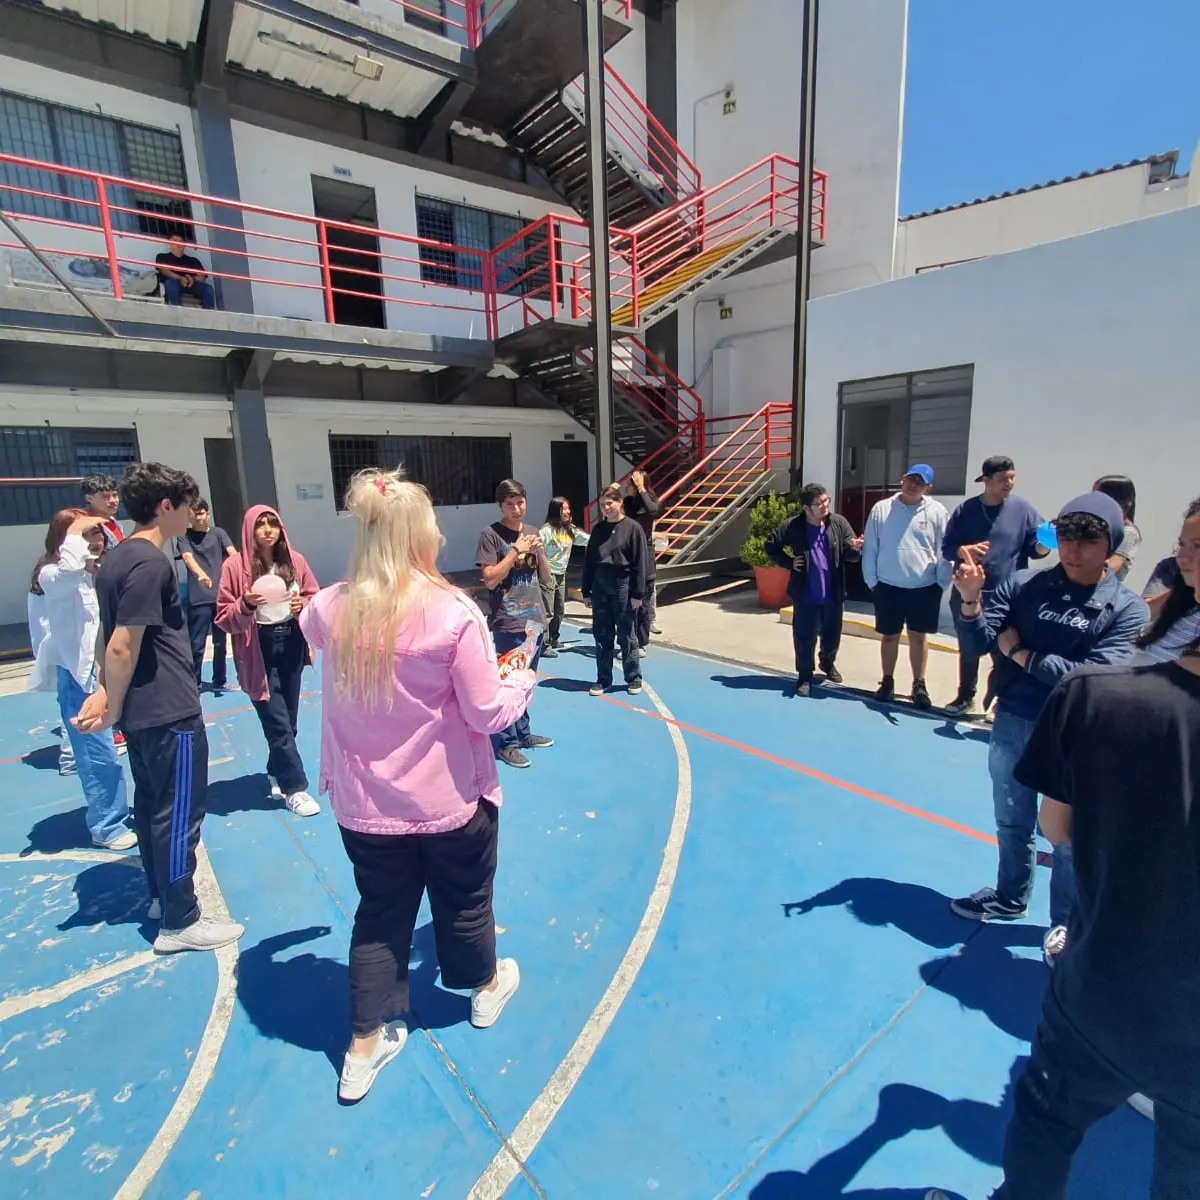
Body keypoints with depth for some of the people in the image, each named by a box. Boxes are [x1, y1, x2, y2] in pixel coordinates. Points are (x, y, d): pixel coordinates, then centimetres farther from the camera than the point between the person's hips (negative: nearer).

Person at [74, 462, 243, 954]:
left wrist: (108, 693, 7)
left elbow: (114, 639, 12)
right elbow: (122, 647, -21)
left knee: (151, 805, 19)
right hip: (170, 712, -10)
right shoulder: (150, 563, -20)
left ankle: (161, 896, 35)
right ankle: (180, 922, 14)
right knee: (178, 814, 1)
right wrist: (113, 710, -10)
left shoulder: (115, 558, 11)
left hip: (142, 710, 10)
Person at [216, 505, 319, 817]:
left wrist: (303, 605, -10)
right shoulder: (235, 565, -8)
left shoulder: (295, 560, 1)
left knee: (288, 719, 14)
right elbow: (224, 618, -5)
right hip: (258, 650, -4)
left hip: (291, 644, 4)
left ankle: (278, 776, 35)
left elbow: (315, 598, 12)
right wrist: (246, 604, -24)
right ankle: (295, 787, 12)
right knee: (278, 722, -1)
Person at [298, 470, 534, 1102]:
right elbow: (489, 712, -18)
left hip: (364, 804, 3)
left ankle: (364, 1047, 36)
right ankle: (485, 987, 51)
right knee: (464, 903, 24)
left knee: (379, 915, 22)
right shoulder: (451, 612, -24)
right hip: (449, 799, -2)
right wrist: (521, 680, 1)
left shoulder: (329, 610, -11)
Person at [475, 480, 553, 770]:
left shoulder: (532, 532, 9)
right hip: (507, 623, -6)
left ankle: (523, 733, 31)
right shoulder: (491, 535, -8)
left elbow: (545, 577, 12)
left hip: (534, 620, 6)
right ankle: (507, 743, 15)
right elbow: (490, 579, -15)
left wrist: (540, 551, -6)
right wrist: (516, 550, -17)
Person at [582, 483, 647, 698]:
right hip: (600, 586, 4)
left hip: (623, 585, -4)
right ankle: (603, 679, 20)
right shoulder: (598, 529, 7)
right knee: (601, 635, 9)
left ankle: (634, 678, 19)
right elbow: (589, 561, 10)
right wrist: (586, 591, 8)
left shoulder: (633, 528, -6)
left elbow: (640, 563, -8)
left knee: (626, 635, 5)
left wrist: (638, 593, -11)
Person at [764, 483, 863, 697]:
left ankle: (828, 663, 47)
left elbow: (852, 556, -4)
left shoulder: (839, 523, -5)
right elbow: (770, 546, 2)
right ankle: (805, 676, 22)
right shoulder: (792, 527, -9)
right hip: (806, 596, -2)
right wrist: (789, 562, -8)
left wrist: (855, 548, -28)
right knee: (805, 639, 5)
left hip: (833, 595, 3)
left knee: (832, 636, 19)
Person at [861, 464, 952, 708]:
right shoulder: (881, 509, -3)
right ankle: (888, 682, 27)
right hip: (889, 587, 0)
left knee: (918, 636, 12)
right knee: (889, 636, 11)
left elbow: (944, 551, 0)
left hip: (924, 588, 0)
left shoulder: (937, 512, -3)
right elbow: (870, 548, 0)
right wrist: (872, 581, -1)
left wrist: (941, 584, -2)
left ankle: (919, 685, 25)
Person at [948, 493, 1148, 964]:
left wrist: (1020, 654, -13)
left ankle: (1066, 921, 36)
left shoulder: (1127, 608, -9)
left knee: (1069, 836, 13)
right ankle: (1010, 898, 43)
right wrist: (970, 600, -27)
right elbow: (980, 641, -10)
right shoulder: (1024, 584, -4)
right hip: (1012, 724, 3)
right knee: (1012, 824, 21)